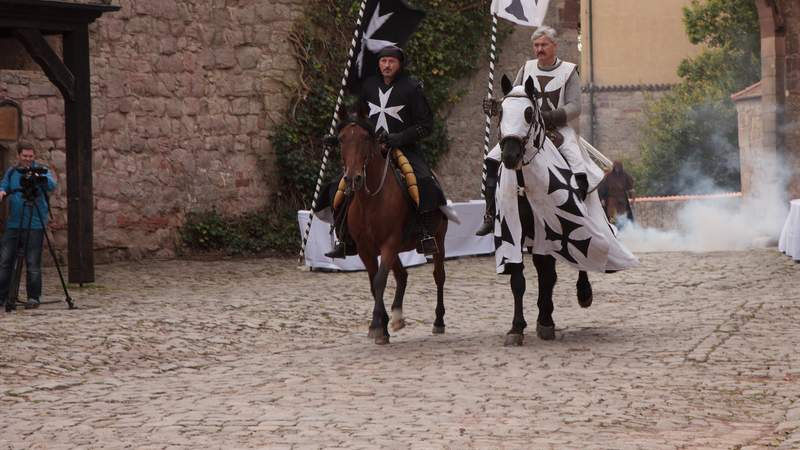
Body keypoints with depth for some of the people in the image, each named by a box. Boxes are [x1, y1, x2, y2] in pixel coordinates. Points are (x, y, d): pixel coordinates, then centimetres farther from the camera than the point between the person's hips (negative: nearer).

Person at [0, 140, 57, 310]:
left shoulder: (41, 170, 0)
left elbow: (52, 185, -16)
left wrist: (39, 177, -35)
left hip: (35, 225, -4)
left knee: (33, 264, -3)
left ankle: (34, 298, 5)